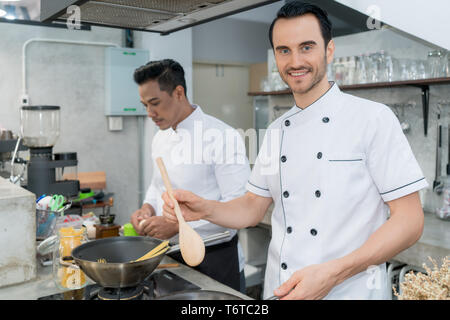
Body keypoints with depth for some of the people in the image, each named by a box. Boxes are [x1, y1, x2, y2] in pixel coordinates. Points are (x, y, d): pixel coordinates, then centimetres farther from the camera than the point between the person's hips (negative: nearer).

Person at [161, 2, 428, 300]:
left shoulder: (373, 118, -11)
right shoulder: (276, 131, 6)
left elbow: (410, 220, -14)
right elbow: (253, 207, 10)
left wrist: (333, 273, -24)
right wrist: (205, 209, -9)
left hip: (349, 290, -5)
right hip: (278, 288, 5)